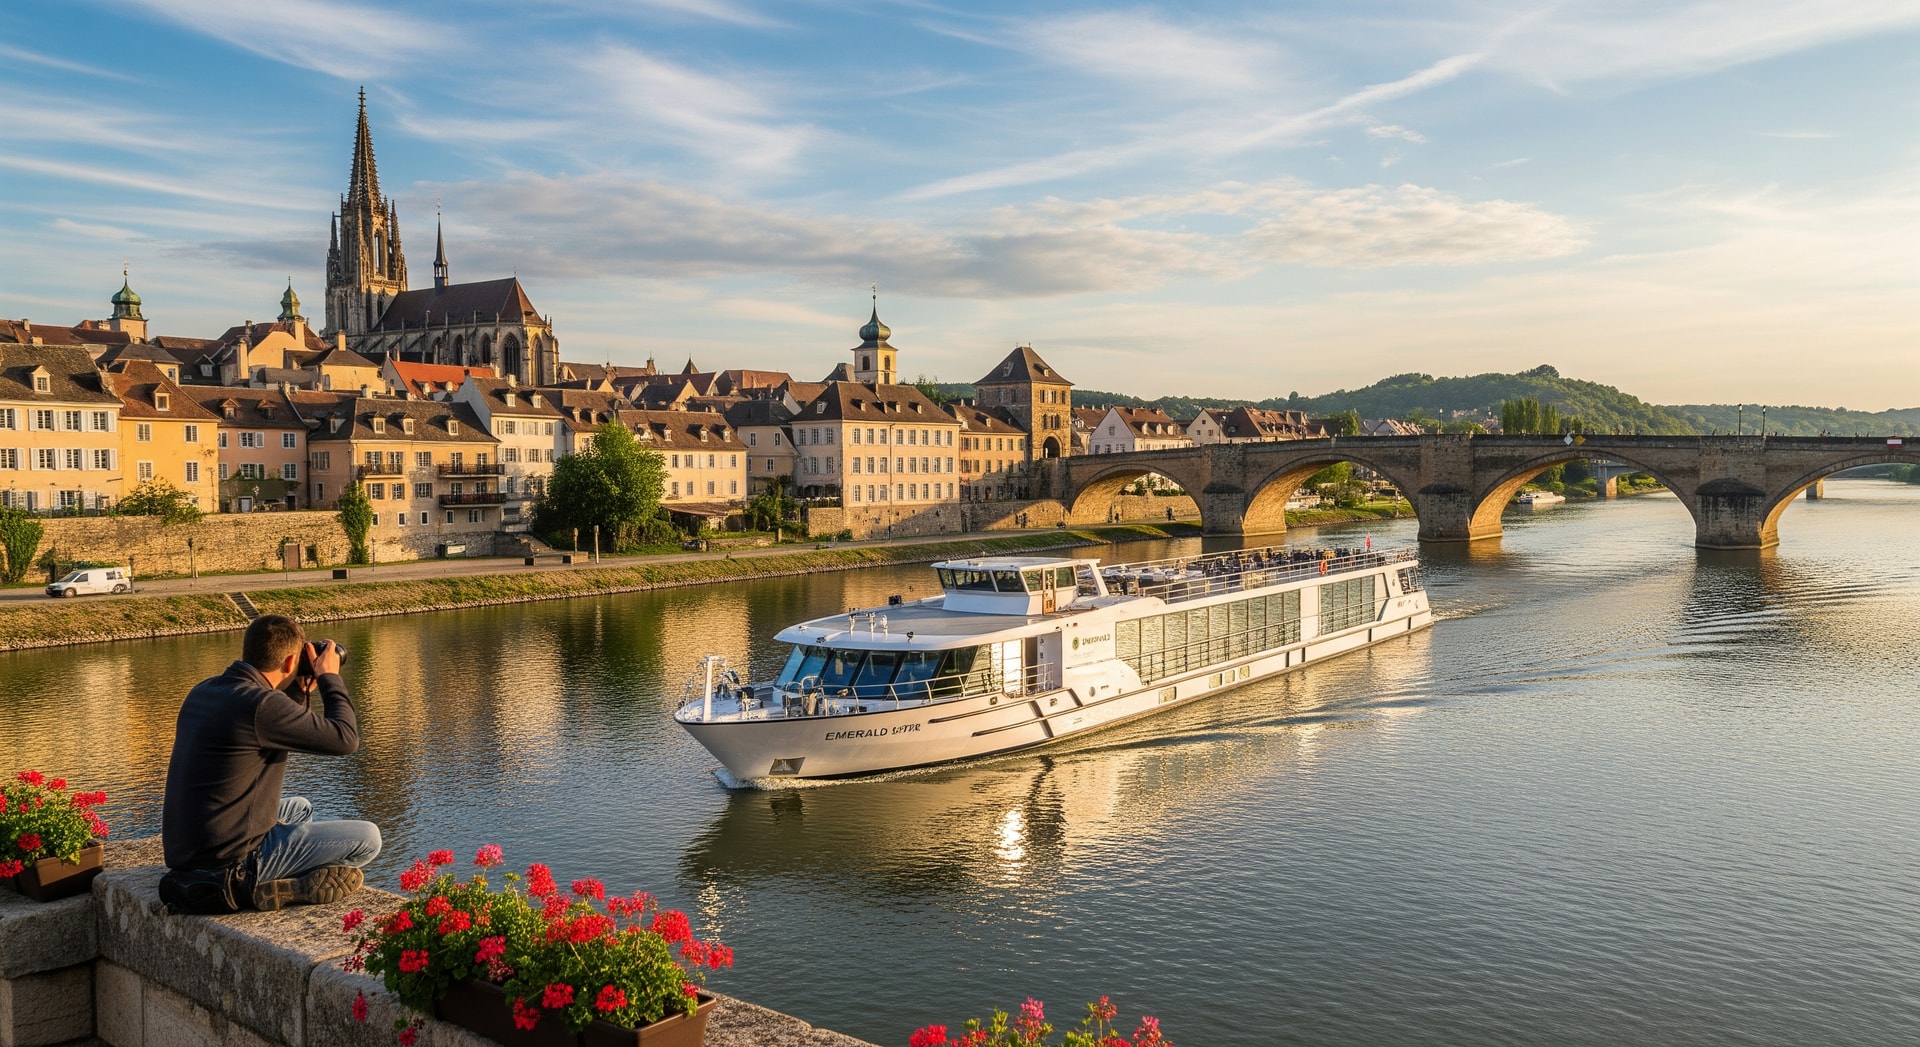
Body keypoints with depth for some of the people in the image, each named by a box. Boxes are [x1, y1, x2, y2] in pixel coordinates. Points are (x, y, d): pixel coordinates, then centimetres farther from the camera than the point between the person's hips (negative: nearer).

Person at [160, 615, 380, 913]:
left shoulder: (202, 691, 7)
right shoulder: (261, 704, -22)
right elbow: (345, 739, -17)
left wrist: (300, 693, 18)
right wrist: (330, 677, -4)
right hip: (230, 863, -9)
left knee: (300, 809, 32)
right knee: (368, 838, -3)